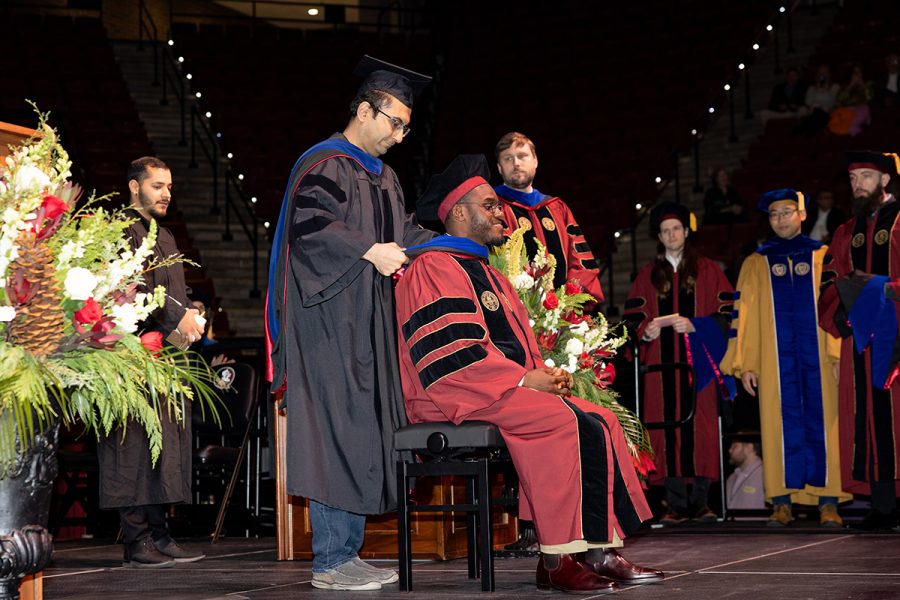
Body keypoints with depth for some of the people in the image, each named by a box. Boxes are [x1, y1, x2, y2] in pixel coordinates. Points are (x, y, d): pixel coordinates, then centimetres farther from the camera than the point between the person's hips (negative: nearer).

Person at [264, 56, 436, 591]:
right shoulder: (324, 165, -7)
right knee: (336, 433, -10)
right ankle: (330, 561, -6)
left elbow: (403, 231, 21)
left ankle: (348, 552, 12)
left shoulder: (383, 177, 21)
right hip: (328, 321, -9)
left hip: (366, 325, 9)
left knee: (364, 436, 7)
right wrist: (370, 251, -24)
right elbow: (308, 224, -20)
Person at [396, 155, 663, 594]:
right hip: (459, 395, -10)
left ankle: (598, 550, -13)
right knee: (564, 422, -28)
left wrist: (544, 373, 4)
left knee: (599, 422, -7)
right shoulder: (433, 267, -7)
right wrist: (525, 379, -17)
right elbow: (452, 351, -18)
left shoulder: (483, 269, 25)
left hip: (507, 387, 10)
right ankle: (556, 560, -26)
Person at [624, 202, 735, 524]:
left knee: (700, 425, -6)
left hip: (698, 361, -1)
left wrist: (694, 325, -14)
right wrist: (646, 329, -11)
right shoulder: (648, 275, 16)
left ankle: (700, 500, -1)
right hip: (662, 363, 1)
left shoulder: (707, 270, 10)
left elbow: (726, 312, 2)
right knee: (668, 426, -5)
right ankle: (675, 503, -3)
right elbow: (633, 316, 11)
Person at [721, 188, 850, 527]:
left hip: (819, 354, 0)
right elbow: (744, 315, 8)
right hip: (775, 357, 1)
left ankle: (828, 501, -1)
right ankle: (782, 500, 1)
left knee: (822, 420, -2)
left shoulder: (823, 256, 9)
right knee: (781, 422, -1)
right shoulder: (756, 263, 11)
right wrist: (746, 364, 0)